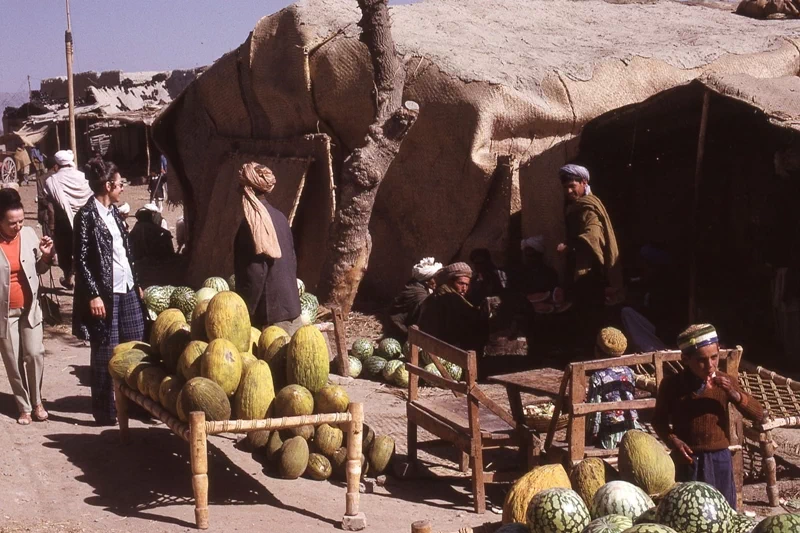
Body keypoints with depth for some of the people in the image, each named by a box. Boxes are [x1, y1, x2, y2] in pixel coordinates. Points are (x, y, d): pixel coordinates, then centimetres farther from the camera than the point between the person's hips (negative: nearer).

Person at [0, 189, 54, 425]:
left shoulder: (29, 234, -6)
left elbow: (39, 269, 6)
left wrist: (46, 256, -12)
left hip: (30, 307, 2)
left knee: (34, 354, 0)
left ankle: (37, 402, 19)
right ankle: (24, 407, 21)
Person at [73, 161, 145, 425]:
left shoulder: (114, 212, 12)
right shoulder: (87, 215, -10)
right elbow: (81, 260, -12)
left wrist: (137, 284, 16)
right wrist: (93, 295, -16)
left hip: (127, 290, 7)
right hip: (104, 294, -7)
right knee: (105, 353, 0)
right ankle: (104, 411, 10)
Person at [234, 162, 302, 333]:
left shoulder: (253, 221, -16)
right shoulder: (279, 216, 7)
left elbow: (255, 272, -19)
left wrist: (244, 311, -13)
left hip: (270, 308, -8)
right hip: (289, 303, 8)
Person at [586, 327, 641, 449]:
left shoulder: (598, 378, -11)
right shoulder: (629, 373, 4)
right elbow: (633, 400, 12)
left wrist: (593, 435, -3)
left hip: (611, 435, -5)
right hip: (633, 430, 5)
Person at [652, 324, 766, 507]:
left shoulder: (727, 382, -3)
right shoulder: (671, 384, -7)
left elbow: (759, 415, -2)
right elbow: (659, 420, 4)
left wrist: (734, 394, -18)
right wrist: (674, 441, -14)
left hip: (719, 458, 2)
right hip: (688, 460, -1)